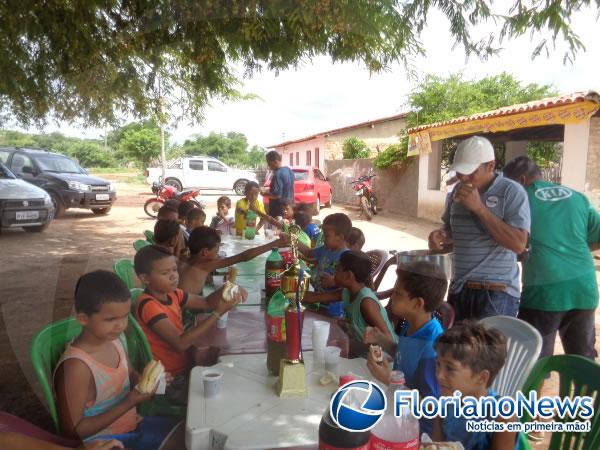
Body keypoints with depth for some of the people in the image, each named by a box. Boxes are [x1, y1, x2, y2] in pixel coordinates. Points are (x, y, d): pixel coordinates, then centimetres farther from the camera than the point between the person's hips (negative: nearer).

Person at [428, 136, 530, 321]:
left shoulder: (511, 191, -10)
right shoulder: (456, 193, 8)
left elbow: (519, 244, -19)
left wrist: (479, 208, -21)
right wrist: (439, 241, -2)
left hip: (496, 293, -6)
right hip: (458, 290, 6)